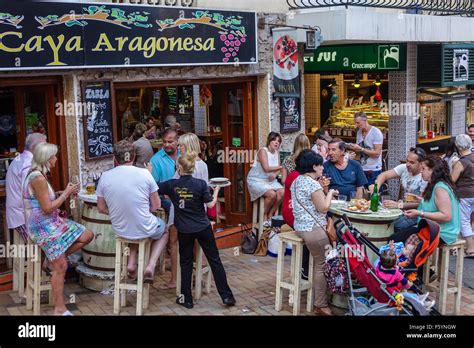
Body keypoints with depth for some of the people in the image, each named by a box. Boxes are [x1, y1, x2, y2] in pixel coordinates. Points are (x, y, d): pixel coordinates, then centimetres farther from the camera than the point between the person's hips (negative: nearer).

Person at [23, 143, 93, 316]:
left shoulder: (39, 175, 10)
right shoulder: (38, 178, -21)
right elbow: (47, 208, -22)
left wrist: (67, 193, 5)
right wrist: (66, 193, -11)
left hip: (52, 223, 9)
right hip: (43, 227, -9)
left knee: (87, 235, 5)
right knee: (61, 267, -7)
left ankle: (51, 259, 11)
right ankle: (60, 310, 2)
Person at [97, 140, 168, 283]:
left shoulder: (105, 177, -7)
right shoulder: (144, 173, -14)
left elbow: (101, 208, 2)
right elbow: (156, 205, -6)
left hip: (120, 230, 3)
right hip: (144, 229, -3)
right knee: (164, 231, 32)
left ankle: (131, 263, 19)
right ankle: (151, 266, 11)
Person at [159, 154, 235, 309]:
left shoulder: (171, 185, -6)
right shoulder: (201, 184, -9)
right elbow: (210, 204, -9)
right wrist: (216, 190, 8)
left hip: (184, 230, 1)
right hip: (203, 228, 0)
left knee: (186, 263, 12)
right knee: (215, 260, 7)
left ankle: (187, 299, 16)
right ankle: (226, 296, 9)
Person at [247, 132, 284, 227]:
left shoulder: (277, 152, 7)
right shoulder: (263, 151, -15)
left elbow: (277, 168, 5)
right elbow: (266, 168, -25)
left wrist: (275, 175, -17)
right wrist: (281, 167, -18)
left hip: (270, 180, 7)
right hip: (256, 180, -7)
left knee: (282, 192, -18)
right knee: (272, 194, -28)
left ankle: (270, 216, -3)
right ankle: (265, 216, -3)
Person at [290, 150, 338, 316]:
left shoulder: (297, 181, 14)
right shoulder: (313, 184, -16)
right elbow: (323, 208, -16)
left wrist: (321, 189, 21)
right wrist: (330, 193, -2)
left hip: (300, 226, 10)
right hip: (313, 229, -10)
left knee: (319, 264, 15)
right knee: (322, 265, -4)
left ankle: (320, 301, 20)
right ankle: (321, 305, 0)